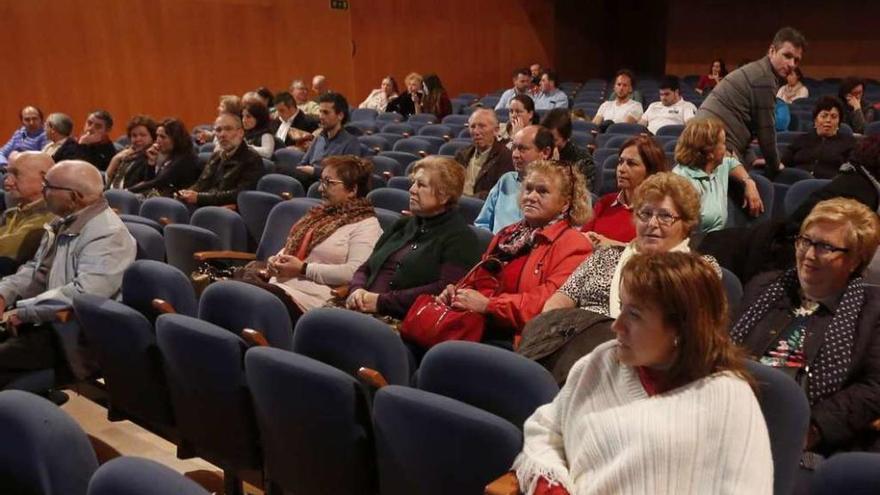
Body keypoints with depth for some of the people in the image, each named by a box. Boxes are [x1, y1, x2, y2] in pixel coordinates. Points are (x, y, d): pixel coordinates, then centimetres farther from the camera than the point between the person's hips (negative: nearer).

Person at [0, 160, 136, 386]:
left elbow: (83, 294, -31)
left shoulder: (107, 235, -22)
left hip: (73, 335, -9)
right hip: (46, 319, 9)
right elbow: (36, 269, 18)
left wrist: (23, 311, -23)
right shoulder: (64, 222, 10)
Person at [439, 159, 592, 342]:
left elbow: (550, 302, -16)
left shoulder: (573, 245, -4)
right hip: (480, 328, 7)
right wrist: (457, 292, 2)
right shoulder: (508, 235, 22)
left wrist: (488, 305, -18)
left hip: (517, 341, -7)